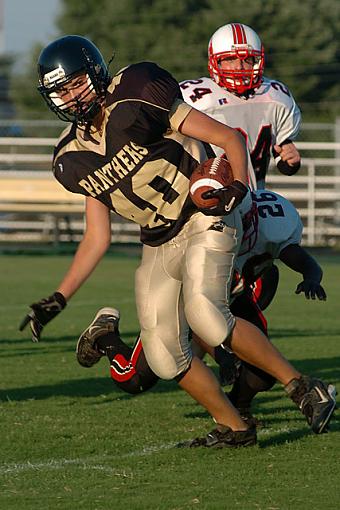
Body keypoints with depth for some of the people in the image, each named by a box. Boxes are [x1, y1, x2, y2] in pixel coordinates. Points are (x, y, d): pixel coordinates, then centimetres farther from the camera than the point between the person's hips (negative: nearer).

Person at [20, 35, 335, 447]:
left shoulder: (137, 103, -14)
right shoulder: (75, 159, 5)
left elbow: (228, 137, -8)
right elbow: (97, 239, 11)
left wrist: (238, 185, -22)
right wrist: (58, 299, 5)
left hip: (205, 220, -7)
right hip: (159, 246, 7)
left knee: (204, 314, -29)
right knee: (164, 355, -3)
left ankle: (300, 385, -16)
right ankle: (234, 428, 14)